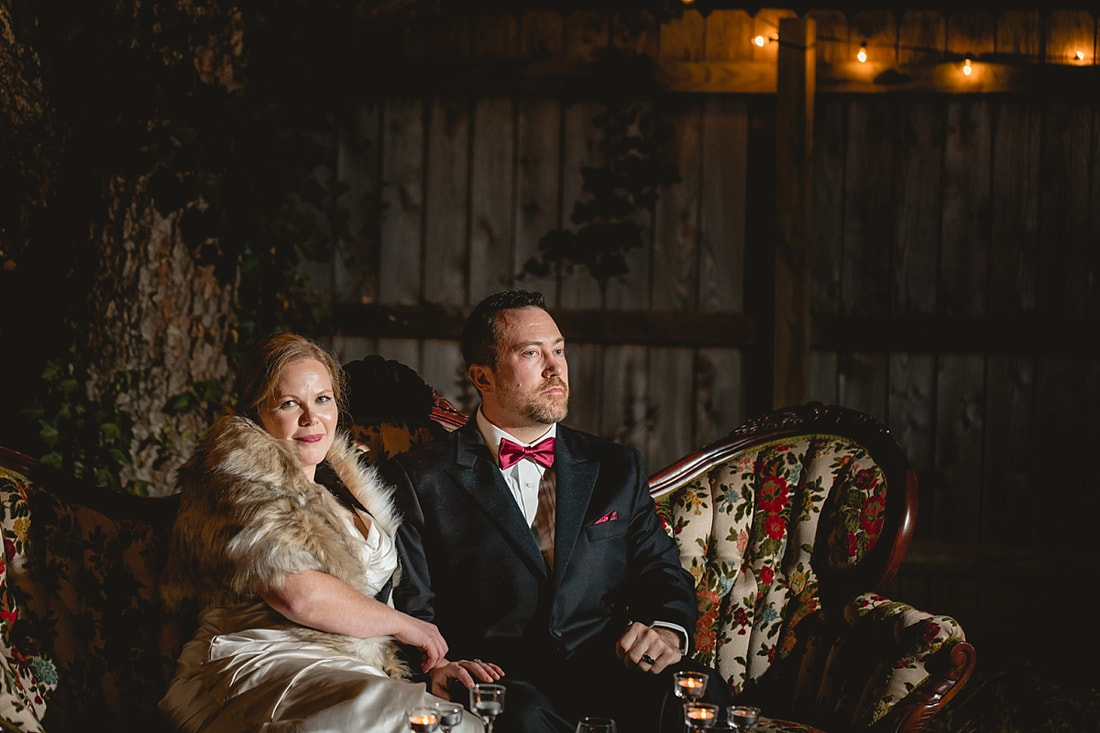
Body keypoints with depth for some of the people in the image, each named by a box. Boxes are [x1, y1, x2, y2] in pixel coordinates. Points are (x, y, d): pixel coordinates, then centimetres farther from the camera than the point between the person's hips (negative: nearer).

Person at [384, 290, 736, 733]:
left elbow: (662, 572, 18)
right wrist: (434, 663, -20)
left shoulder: (616, 468, 21)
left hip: (611, 675, 3)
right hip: (503, 685, -3)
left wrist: (668, 630, -6)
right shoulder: (421, 479, 8)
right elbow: (411, 608, 3)